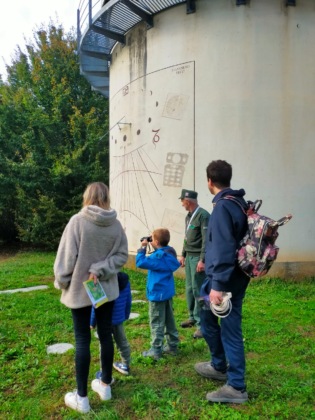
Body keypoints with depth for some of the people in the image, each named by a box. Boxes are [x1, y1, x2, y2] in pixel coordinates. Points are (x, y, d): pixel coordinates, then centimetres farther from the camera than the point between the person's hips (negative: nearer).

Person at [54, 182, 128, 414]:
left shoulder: (77, 221, -16)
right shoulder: (116, 224, -3)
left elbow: (67, 256, -14)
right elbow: (121, 256, -3)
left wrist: (61, 281, -1)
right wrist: (100, 270, -9)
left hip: (80, 289, -4)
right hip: (107, 289, 4)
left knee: (82, 340, 4)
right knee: (106, 335, 15)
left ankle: (81, 397, 14)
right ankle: (105, 385, 30)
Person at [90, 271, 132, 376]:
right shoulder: (125, 279, -6)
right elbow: (128, 300, 6)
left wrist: (92, 322, -4)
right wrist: (126, 315, 20)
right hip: (119, 319, 6)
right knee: (122, 342, 22)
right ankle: (126, 365, 38)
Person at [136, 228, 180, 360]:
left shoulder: (158, 257, -22)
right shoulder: (169, 253, 3)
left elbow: (140, 262, -25)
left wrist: (142, 248, -16)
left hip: (157, 294, -9)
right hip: (168, 292, 9)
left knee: (157, 323, 1)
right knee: (169, 320, 17)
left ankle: (156, 350, 8)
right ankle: (172, 346, 26)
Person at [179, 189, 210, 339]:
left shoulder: (203, 215, -15)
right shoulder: (189, 216, 13)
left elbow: (206, 240, -18)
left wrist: (202, 260, -21)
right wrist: (183, 255, 20)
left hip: (198, 257, -9)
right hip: (189, 257, 9)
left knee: (198, 290, -5)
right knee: (189, 288, 14)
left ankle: (201, 324, 2)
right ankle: (193, 317, 27)